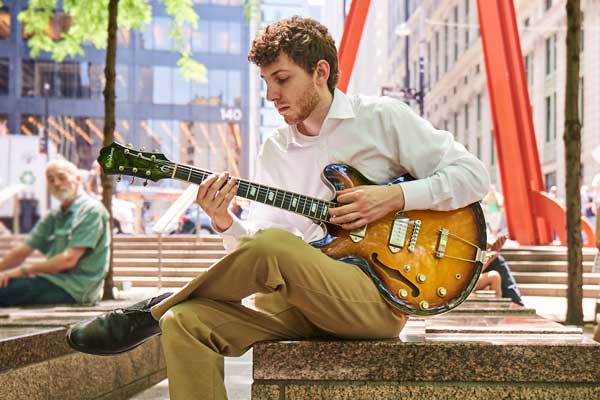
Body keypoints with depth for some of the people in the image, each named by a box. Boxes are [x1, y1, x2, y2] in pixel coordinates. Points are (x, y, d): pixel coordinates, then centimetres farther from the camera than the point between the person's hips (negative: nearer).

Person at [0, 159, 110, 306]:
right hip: (53, 280, 8)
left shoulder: (92, 210, -7)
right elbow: (22, 252, 15)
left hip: (74, 287, -8)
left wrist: (24, 270, -13)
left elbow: (69, 259, -15)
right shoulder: (54, 216, 19)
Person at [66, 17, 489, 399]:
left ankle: (152, 312, -9)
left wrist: (396, 196, -14)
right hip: (305, 302, 5)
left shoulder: (383, 117, 1)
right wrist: (227, 224, -14)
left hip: (380, 295, -5)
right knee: (185, 322, -18)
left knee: (272, 244, -32)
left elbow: (474, 174, -3)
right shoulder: (275, 149, 15)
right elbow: (259, 239, 7)